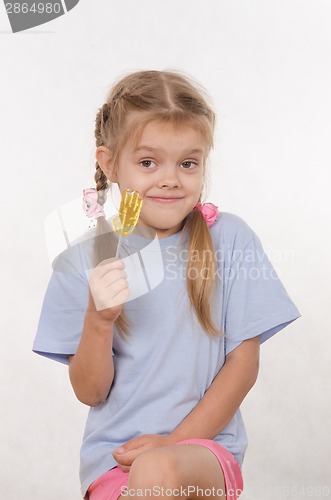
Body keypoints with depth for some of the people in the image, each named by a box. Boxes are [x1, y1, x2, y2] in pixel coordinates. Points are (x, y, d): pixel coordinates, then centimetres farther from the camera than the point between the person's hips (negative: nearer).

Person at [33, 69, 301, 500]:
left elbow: (244, 362, 0)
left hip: (207, 444, -1)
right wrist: (99, 320, -18)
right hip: (114, 455, 1)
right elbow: (90, 392, 1)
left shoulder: (229, 238, -1)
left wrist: (176, 442, -9)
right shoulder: (82, 262, 1)